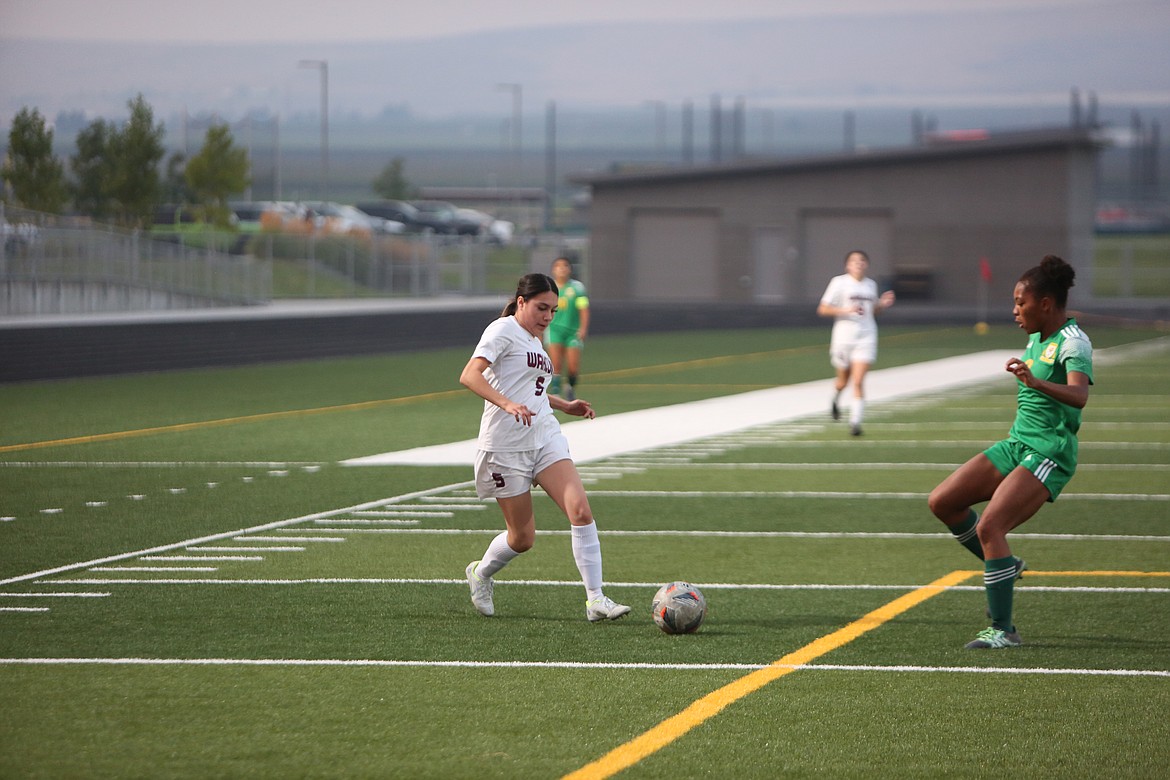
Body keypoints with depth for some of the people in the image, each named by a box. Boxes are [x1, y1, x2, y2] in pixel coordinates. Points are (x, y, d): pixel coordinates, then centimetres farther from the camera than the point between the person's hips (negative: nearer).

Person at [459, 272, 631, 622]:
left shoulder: (533, 340, 18)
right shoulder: (503, 331, -8)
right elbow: (469, 376, -23)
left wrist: (566, 406, 24)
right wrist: (508, 404, -37)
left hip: (546, 436, 7)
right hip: (506, 445, -7)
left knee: (580, 509, -14)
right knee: (522, 537, 1)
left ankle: (595, 599, -15)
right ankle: (480, 573, 33)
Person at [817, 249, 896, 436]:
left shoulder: (871, 284, 8)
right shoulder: (839, 282, -5)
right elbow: (822, 309, -8)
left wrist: (882, 304, 1)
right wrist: (846, 310, -20)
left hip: (866, 338, 1)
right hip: (843, 337, -1)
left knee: (858, 382, -12)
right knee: (844, 380, 15)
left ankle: (855, 422, -12)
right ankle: (835, 399, 50)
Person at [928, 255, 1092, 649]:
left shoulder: (1073, 342, -15)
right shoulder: (1036, 338, 12)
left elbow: (1079, 396, -34)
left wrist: (1036, 382, -48)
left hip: (1048, 454, -9)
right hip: (1016, 443, 9)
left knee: (989, 527, -20)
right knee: (942, 501, 3)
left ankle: (1002, 630, -13)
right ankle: (1005, 566, 19)